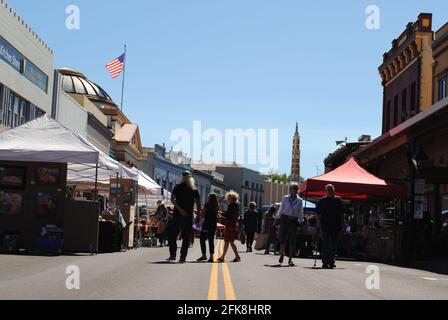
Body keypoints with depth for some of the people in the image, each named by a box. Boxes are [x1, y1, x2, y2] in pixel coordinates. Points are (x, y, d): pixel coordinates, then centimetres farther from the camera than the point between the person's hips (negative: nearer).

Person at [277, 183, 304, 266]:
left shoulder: (300, 200, 6)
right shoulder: (285, 198, 2)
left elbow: (300, 212, 10)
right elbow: (281, 209, 8)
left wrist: (301, 221, 4)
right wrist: (278, 218, 10)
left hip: (294, 221, 1)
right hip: (285, 219, -1)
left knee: (292, 240, -1)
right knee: (283, 238, -5)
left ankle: (290, 259, 4)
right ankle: (282, 255, 17)